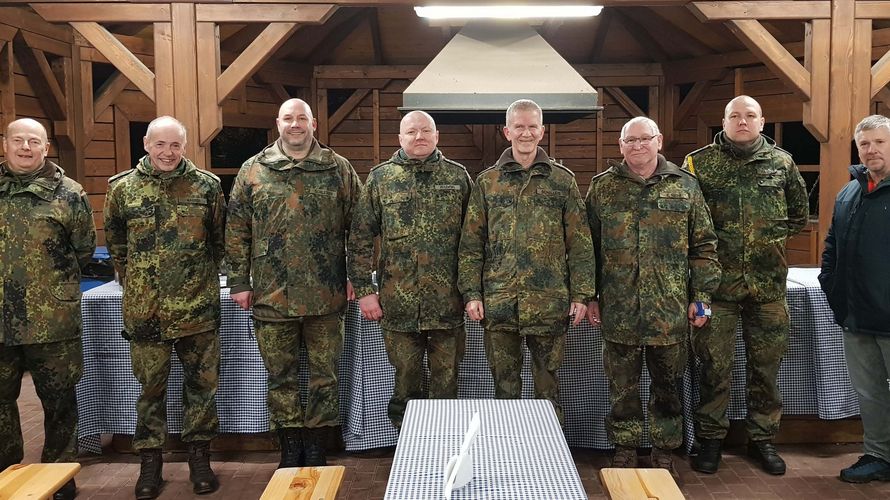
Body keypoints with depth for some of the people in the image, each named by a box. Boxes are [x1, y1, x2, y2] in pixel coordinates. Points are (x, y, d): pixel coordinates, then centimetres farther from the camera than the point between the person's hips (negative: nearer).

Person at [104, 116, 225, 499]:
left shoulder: (207, 186, 0)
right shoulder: (122, 188, 3)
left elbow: (220, 239, 10)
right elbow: (115, 242, 14)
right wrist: (133, 281, 12)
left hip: (198, 306, 0)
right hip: (144, 309, 1)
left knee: (201, 384, 8)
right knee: (150, 386, 10)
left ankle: (199, 456, 22)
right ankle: (150, 461, 22)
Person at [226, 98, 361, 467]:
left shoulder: (338, 169, 4)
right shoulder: (253, 171, 4)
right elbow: (237, 232, 5)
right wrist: (239, 282, 1)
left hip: (326, 297, 0)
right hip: (271, 297, 1)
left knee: (324, 375, 8)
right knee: (280, 376, 10)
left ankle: (316, 448, 23)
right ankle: (290, 450, 25)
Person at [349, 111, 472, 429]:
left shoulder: (458, 177, 6)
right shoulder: (380, 178, 5)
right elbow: (360, 239, 3)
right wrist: (364, 290, -3)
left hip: (448, 303, 0)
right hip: (398, 304, 0)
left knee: (446, 385, 9)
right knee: (405, 385, 10)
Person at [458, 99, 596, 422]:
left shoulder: (562, 180, 5)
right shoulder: (487, 182, 6)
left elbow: (580, 244, 4)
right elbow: (471, 244, 5)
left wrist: (582, 295, -2)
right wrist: (471, 293, -2)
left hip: (549, 304, 0)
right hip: (498, 303, 1)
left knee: (548, 388, 10)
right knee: (505, 388, 10)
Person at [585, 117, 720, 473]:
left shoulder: (685, 186, 5)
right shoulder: (602, 187, 5)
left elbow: (703, 246, 6)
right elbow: (589, 246, 6)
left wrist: (701, 296, 1)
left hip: (671, 310, 1)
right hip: (618, 310, 0)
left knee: (668, 386, 11)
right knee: (622, 387, 10)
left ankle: (664, 451, 27)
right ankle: (624, 449, 26)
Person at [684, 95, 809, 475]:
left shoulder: (782, 163, 6)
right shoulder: (699, 163, -1)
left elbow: (799, 213, 19)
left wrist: (773, 239, 11)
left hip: (769, 283, 2)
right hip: (717, 282, -2)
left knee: (766, 366, 10)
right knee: (715, 366, 4)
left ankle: (763, 438, 25)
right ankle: (710, 439, 19)